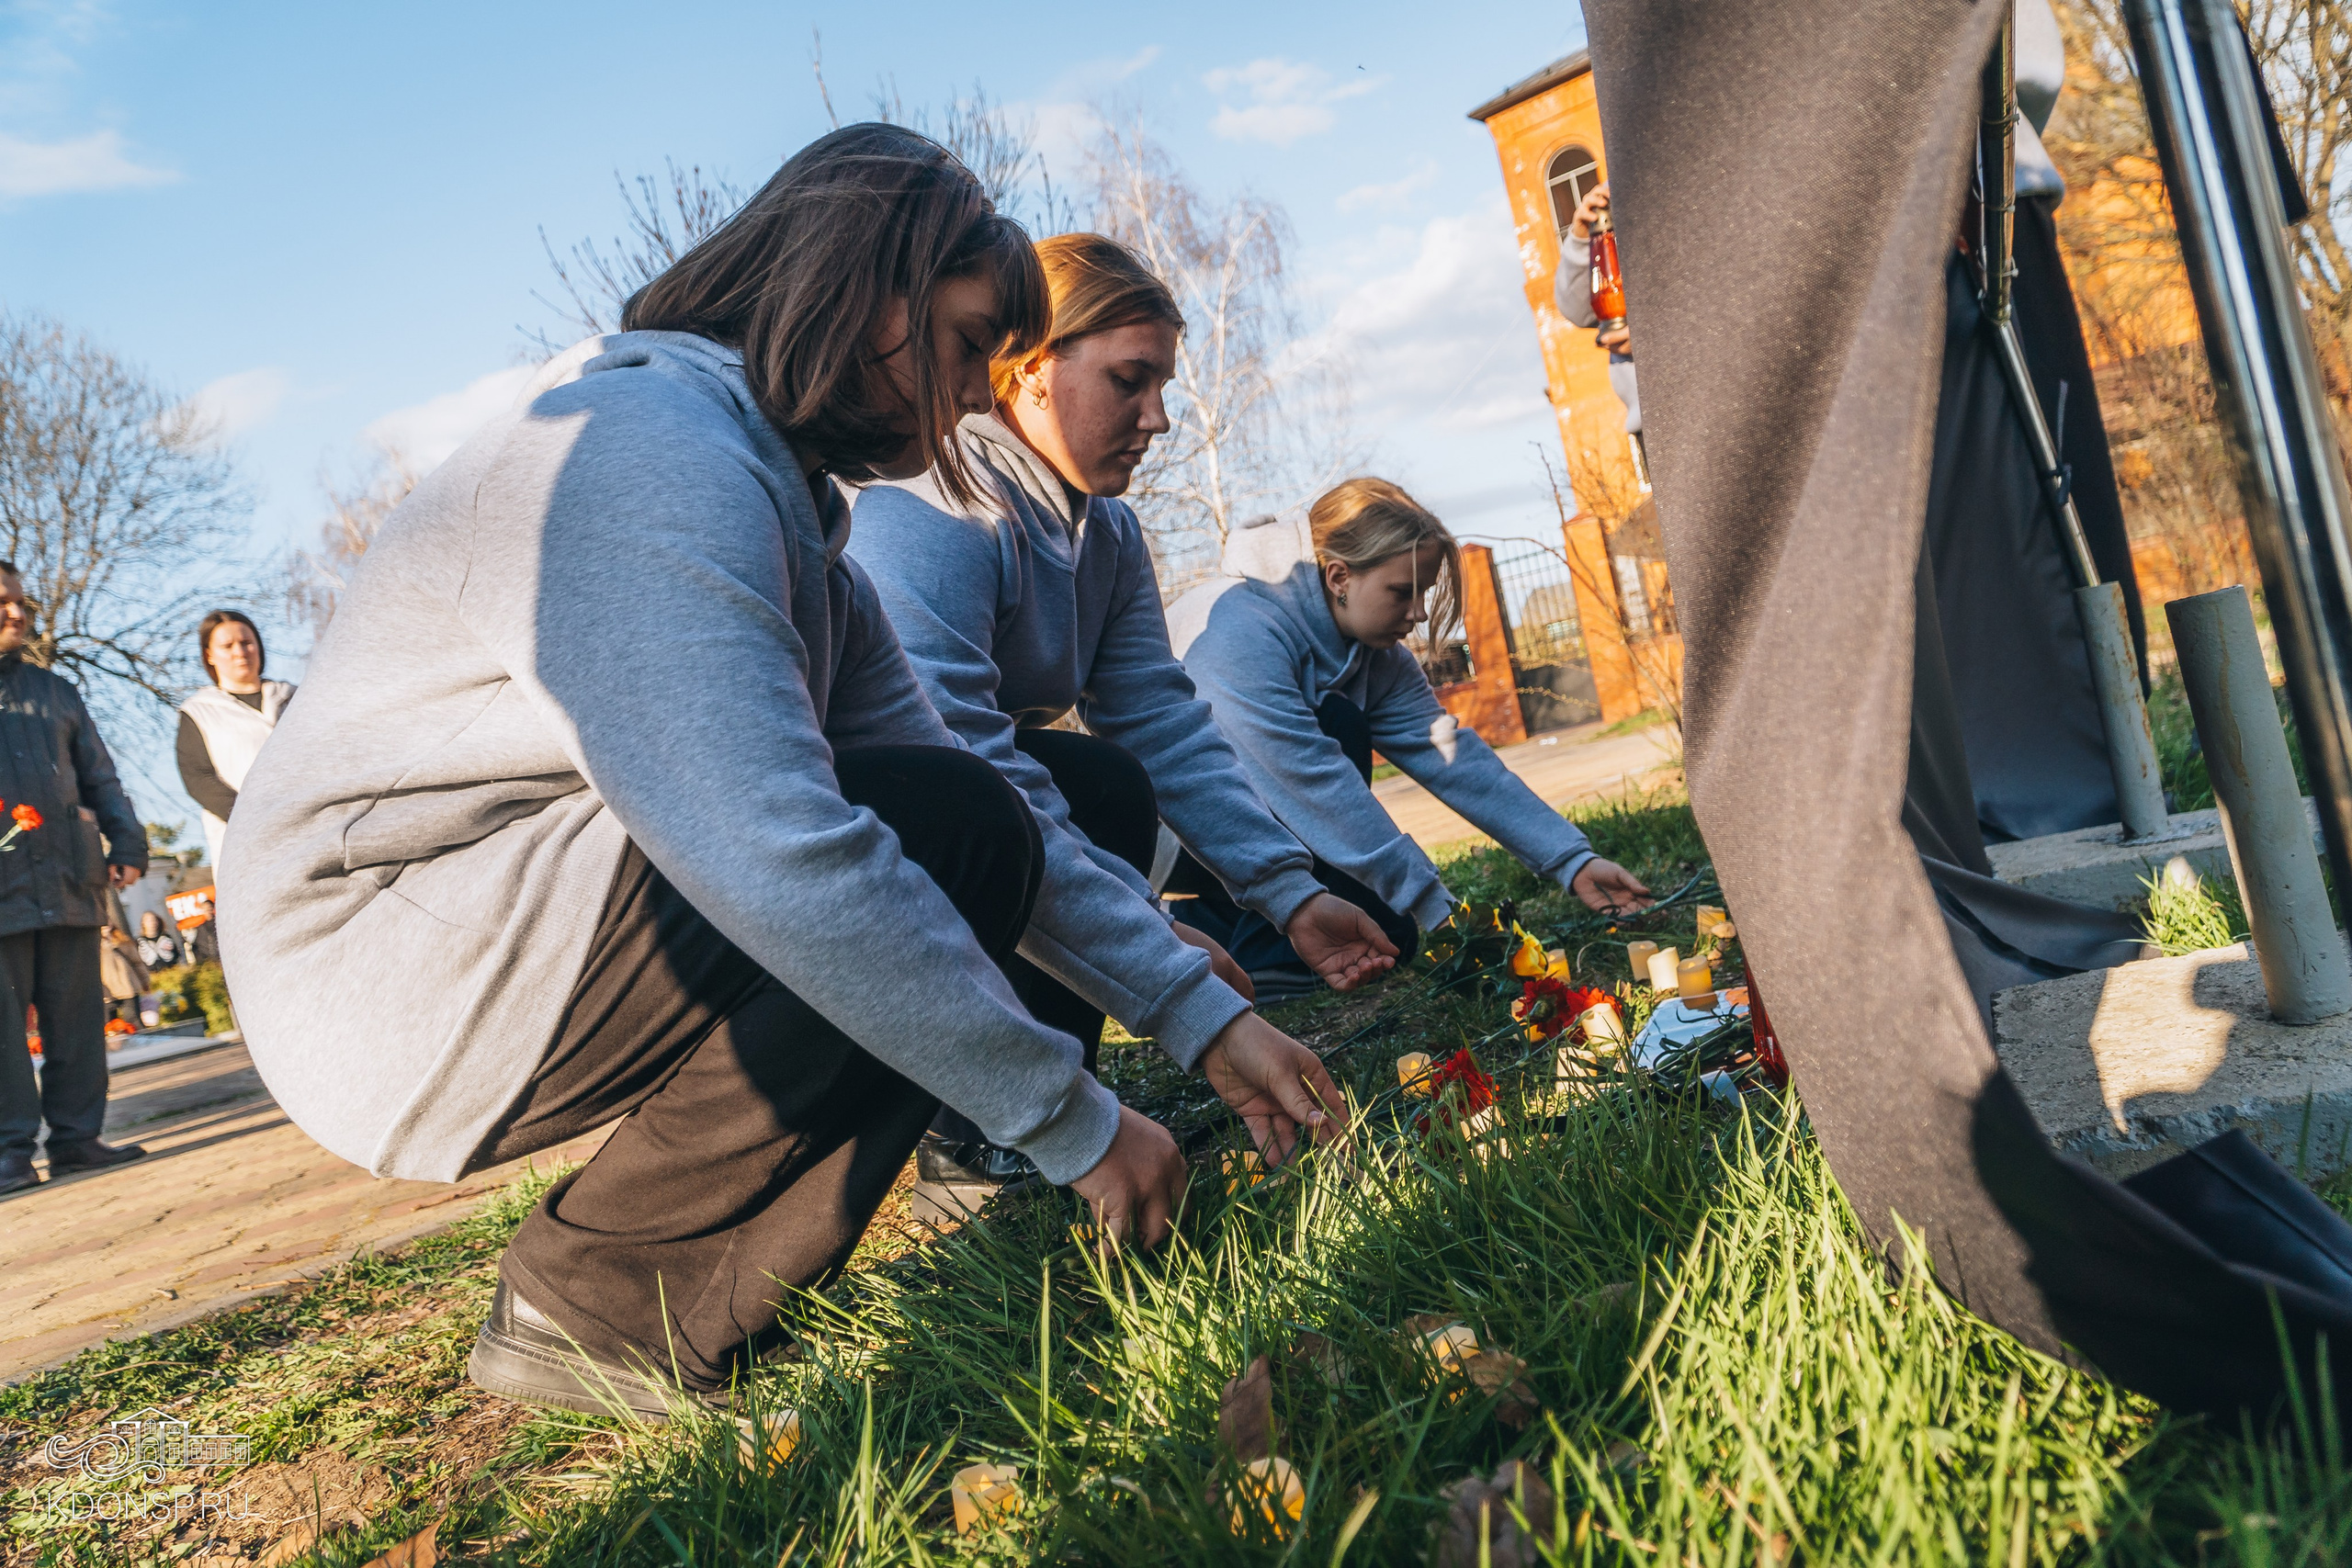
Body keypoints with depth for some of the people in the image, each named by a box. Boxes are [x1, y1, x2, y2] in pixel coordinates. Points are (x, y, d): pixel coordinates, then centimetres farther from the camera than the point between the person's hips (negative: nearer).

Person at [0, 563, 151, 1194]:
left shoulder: (54, 691, 20)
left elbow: (99, 778, 20)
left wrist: (126, 843, 7)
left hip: (69, 882, 4)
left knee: (78, 1017, 5)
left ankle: (75, 1135, 12)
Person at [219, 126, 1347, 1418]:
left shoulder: (796, 528, 12)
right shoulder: (651, 449, -22)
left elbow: (988, 800, 6)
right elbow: (779, 859, -34)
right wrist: (1072, 1121, -25)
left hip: (526, 940, 10)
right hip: (379, 964, -10)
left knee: (964, 838, 2)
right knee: (940, 836, -21)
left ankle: (705, 1286, 2)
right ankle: (595, 1309, -9)